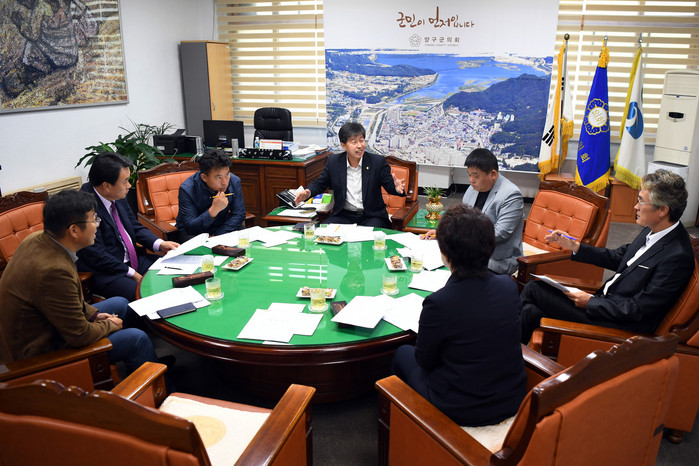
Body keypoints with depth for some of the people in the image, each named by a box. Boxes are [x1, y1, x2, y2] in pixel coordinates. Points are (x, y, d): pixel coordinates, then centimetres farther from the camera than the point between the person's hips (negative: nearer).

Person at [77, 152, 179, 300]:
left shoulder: (117, 196, 2)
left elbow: (135, 226, 15)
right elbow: (97, 256, -21)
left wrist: (160, 244, -1)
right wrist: (133, 274, -16)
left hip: (133, 260, 9)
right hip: (106, 274, -8)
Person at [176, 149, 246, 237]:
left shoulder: (235, 182, -11)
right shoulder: (187, 189, -20)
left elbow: (239, 215, -7)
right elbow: (189, 228, -22)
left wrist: (217, 237, -20)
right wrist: (213, 210, -37)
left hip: (222, 229, 4)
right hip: (193, 233, -4)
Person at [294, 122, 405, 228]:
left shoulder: (378, 161, -3)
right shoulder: (333, 162, 2)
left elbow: (389, 185, 0)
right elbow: (320, 183, 12)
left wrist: (396, 188, -25)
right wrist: (308, 192, -9)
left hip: (371, 216, -1)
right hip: (343, 215, 2)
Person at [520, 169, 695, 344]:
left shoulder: (678, 257, -23)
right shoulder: (652, 231, 4)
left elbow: (638, 309, -21)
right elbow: (616, 258, 17)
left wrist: (591, 302, -14)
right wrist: (574, 246, 8)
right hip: (606, 300, 8)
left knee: (533, 289, -11)